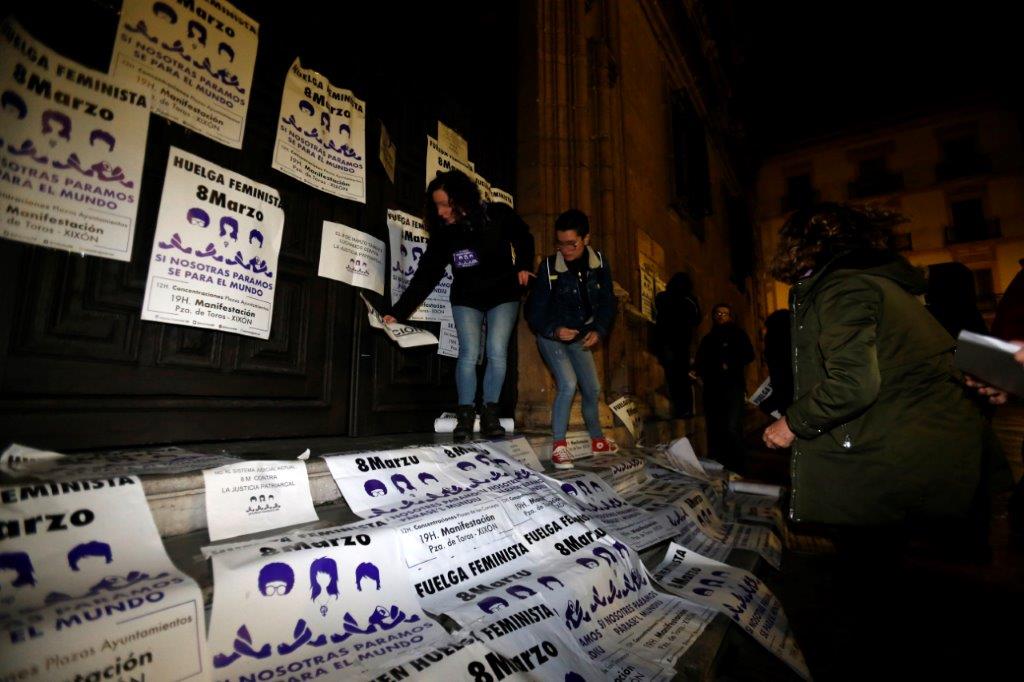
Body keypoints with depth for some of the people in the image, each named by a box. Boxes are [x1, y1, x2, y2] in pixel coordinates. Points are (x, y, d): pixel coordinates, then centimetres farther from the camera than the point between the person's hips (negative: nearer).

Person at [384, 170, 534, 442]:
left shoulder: (498, 215, -15)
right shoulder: (443, 233, -10)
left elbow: (523, 239, 4)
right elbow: (426, 276, -12)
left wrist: (523, 266, -11)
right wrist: (398, 312, -19)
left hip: (503, 297, -1)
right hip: (466, 300, 1)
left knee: (497, 352, -9)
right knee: (469, 353, -11)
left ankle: (490, 414, 4)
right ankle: (465, 415, 0)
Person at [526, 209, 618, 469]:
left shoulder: (599, 262, -12)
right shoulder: (549, 267, -22)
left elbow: (607, 301, -2)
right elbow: (534, 311, -18)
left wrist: (599, 330, -16)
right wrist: (555, 330, -35)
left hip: (579, 336, 5)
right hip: (551, 335, -4)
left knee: (592, 388, 11)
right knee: (568, 384, -23)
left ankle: (598, 439, 34)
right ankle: (558, 444, -8)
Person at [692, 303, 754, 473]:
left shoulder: (737, 334, 11)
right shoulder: (707, 339, 22)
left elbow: (749, 355, 0)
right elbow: (700, 363, 22)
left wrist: (730, 365, -13)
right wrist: (698, 371, 1)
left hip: (733, 386, -4)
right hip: (712, 388, 4)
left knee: (732, 428, -17)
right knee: (714, 430, 3)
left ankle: (736, 468, -11)